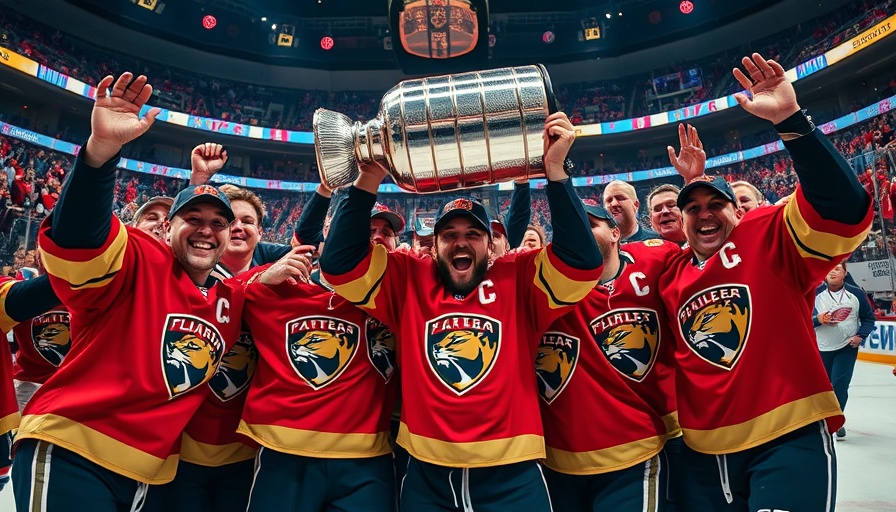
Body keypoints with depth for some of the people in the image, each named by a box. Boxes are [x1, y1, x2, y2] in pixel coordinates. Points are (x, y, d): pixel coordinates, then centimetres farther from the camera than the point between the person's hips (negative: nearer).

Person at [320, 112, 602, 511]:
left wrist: (554, 170, -19)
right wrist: (368, 181, -13)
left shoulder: (518, 278, -1)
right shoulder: (409, 280, 1)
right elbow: (339, 265, -5)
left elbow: (582, 262, -14)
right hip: (427, 473, 2)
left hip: (511, 474, -1)